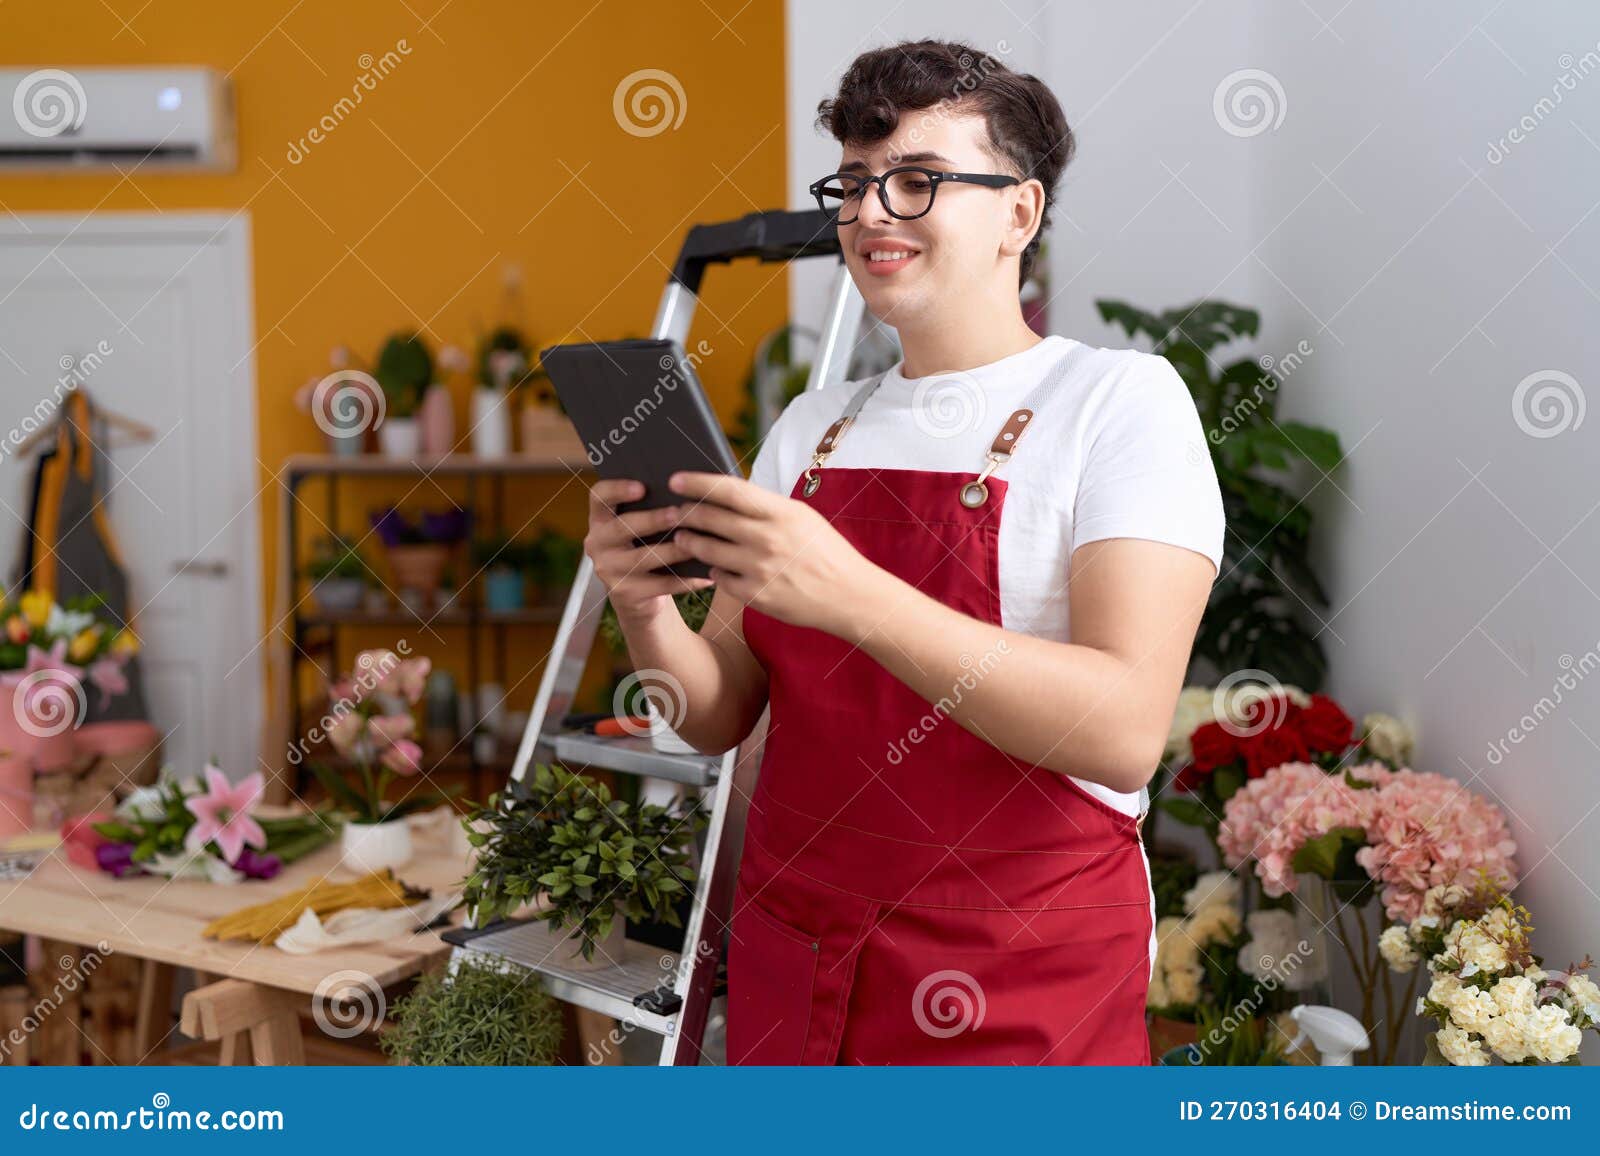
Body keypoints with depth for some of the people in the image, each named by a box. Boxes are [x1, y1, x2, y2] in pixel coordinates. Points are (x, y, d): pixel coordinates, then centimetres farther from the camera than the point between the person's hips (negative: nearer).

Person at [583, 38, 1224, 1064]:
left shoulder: (1120, 397, -8)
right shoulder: (811, 426, 8)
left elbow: (1126, 729, -22)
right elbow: (721, 717, 8)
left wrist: (849, 594, -30)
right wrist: (648, 609, -13)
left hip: (1015, 994, -5)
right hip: (788, 959, 5)